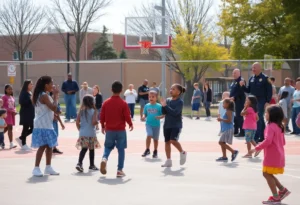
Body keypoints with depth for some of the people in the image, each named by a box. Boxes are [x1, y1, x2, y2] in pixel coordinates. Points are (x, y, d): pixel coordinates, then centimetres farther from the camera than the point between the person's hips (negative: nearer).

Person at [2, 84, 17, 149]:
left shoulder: (12, 97, 14)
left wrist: (15, 111, -4)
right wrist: (10, 110, -21)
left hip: (12, 113, 7)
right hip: (7, 113, -7)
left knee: (7, 128, 11)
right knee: (10, 127, -13)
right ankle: (11, 144, -15)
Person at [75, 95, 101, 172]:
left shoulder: (81, 111, 4)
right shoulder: (93, 111, -10)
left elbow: (77, 122, 2)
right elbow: (94, 122, -19)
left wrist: (80, 129, 13)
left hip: (82, 133, 4)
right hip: (91, 133, -3)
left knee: (84, 149, 4)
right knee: (91, 149, 12)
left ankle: (79, 163, -17)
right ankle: (92, 165, 24)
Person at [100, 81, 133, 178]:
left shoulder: (106, 103, -1)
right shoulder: (123, 103, -10)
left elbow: (102, 117, 2)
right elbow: (127, 117, -9)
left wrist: (103, 126, 19)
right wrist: (131, 124, 10)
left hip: (109, 130, 2)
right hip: (120, 130, -2)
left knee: (108, 147, 18)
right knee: (121, 150, 6)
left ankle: (104, 159, -12)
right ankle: (120, 170, 5)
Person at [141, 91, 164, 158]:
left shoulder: (159, 106, -6)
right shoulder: (147, 106, 2)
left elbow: (163, 115, -3)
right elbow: (145, 114, 9)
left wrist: (159, 117, -23)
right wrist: (143, 117, -12)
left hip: (156, 125, -1)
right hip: (148, 124, 1)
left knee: (155, 139, 9)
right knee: (149, 135, -18)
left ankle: (155, 152, 25)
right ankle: (147, 150, -4)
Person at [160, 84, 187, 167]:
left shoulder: (180, 102, -10)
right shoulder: (168, 100, 5)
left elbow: (175, 112, -22)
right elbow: (164, 112, 4)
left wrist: (165, 105, -20)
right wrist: (163, 105, -14)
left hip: (176, 125, -6)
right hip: (167, 125, 6)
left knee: (173, 140, -20)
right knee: (167, 142, 8)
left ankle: (182, 153, 6)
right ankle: (168, 161, 17)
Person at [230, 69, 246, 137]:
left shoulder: (241, 80, -11)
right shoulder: (234, 81, 19)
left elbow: (240, 91, -20)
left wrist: (234, 97, -22)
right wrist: (231, 97, 11)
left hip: (239, 100, -10)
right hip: (233, 100, 10)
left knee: (239, 116, -10)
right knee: (235, 116, 13)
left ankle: (242, 132, -8)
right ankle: (235, 131, 21)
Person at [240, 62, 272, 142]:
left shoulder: (265, 78, -7)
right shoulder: (251, 78, 11)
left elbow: (269, 91, -9)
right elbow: (248, 90, 15)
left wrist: (267, 102, -15)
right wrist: (243, 86, -3)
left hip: (261, 101, -6)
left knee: (258, 119, -11)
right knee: (260, 119, 12)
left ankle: (256, 137, -13)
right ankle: (262, 136, 19)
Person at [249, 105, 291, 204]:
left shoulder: (270, 126, -16)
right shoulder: (280, 127, 12)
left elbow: (267, 141, -28)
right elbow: (283, 142, 18)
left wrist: (257, 148, -19)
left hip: (272, 157, -9)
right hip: (278, 156, 9)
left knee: (267, 174, -1)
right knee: (268, 174, 18)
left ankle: (276, 197, 1)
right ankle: (283, 190, 17)